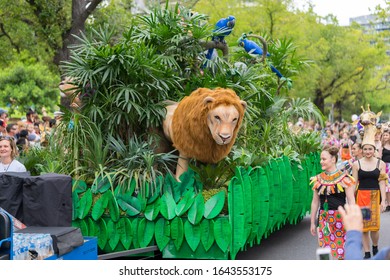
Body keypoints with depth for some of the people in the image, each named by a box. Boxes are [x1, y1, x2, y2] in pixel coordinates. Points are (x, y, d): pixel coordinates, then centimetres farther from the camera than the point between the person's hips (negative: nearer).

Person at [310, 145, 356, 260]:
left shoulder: (343, 178, -5)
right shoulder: (318, 179, 7)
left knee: (341, 249, 0)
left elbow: (351, 201, -5)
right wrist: (312, 223, 14)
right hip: (324, 219, 4)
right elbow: (315, 202, 13)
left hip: (340, 218, -4)